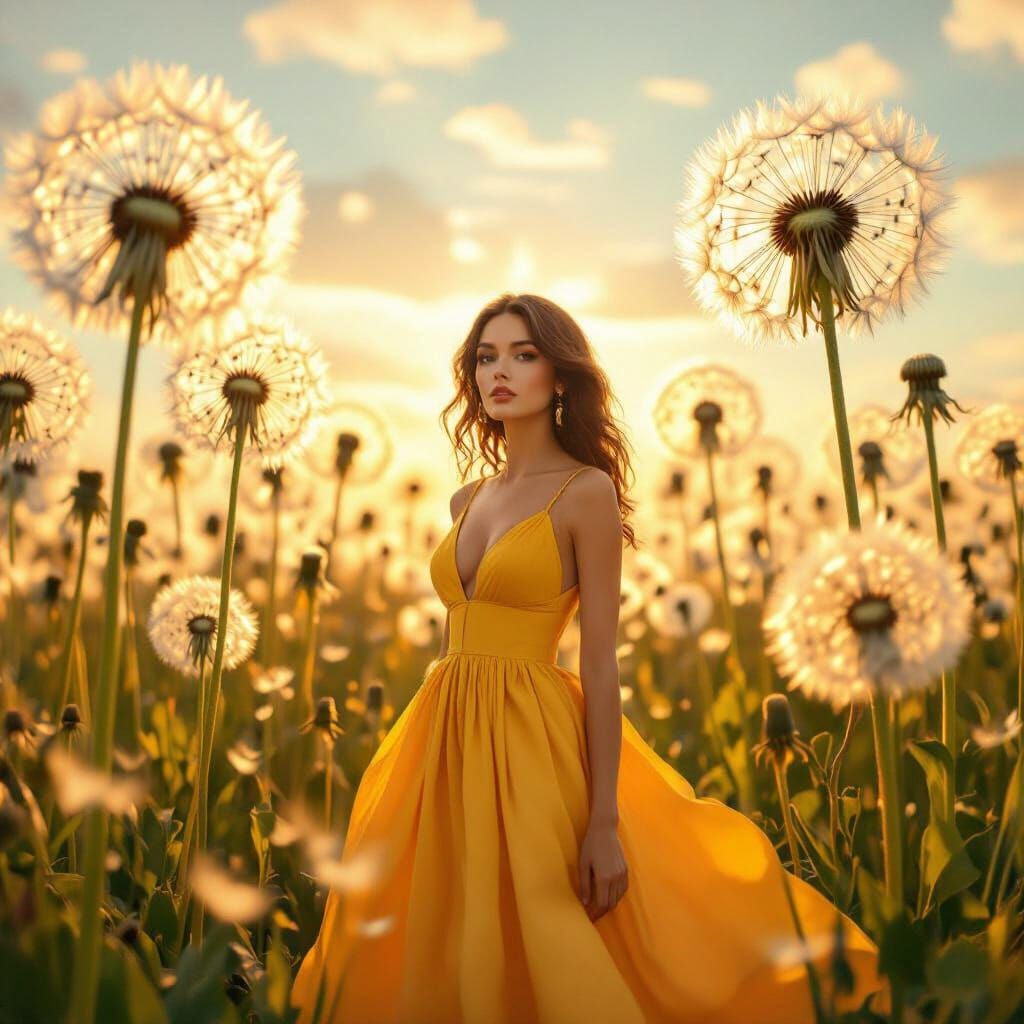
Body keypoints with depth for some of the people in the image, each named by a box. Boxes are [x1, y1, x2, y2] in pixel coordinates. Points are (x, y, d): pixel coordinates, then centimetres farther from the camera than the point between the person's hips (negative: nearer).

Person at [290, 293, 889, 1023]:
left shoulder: (587, 491, -7)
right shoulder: (467, 501, 12)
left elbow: (601, 663, -11)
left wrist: (604, 823, -15)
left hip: (533, 739, -6)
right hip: (448, 738, 6)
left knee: (539, 956, 3)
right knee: (448, 956, 15)